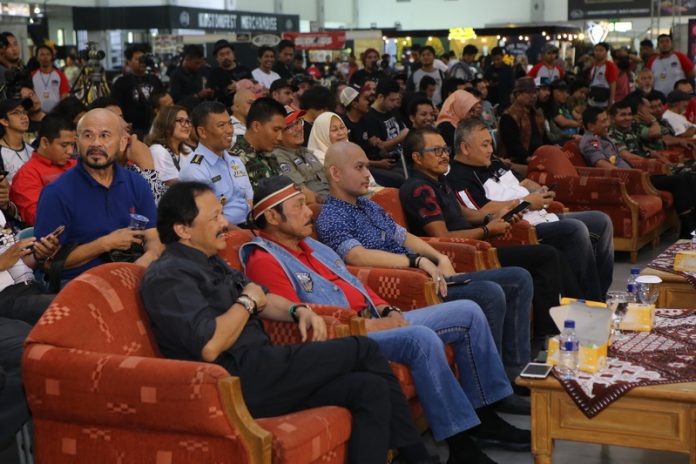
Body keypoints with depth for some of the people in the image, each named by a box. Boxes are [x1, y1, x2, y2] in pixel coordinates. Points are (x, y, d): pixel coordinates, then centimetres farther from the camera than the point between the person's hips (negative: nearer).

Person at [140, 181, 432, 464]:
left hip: (259, 370, 9)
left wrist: (298, 311, 5)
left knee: (370, 389, -8)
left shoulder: (209, 262, 19)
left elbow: (261, 298, 26)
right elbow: (209, 346, -25)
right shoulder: (167, 276, -12)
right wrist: (247, 302, -10)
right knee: (363, 348, -4)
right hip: (241, 384, -9)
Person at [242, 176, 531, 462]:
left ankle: (483, 415, 10)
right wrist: (366, 325, -17)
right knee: (422, 338, -35)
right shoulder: (264, 262, -11)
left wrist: (388, 312, 4)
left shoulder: (311, 245, 20)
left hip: (376, 322, 10)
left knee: (468, 312, 4)